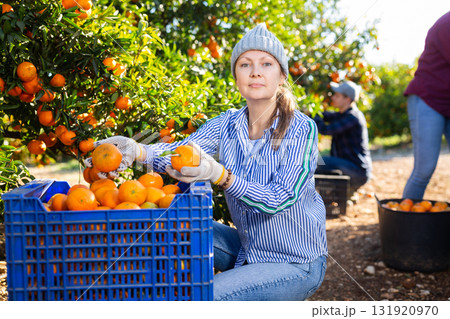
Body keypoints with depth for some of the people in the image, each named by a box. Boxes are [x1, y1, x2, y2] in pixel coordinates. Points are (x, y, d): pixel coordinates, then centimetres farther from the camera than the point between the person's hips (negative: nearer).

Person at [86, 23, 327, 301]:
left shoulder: (301, 129, -18)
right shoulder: (227, 124, -1)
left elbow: (279, 199, -25)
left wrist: (220, 174, -39)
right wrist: (136, 150, -35)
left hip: (297, 264, -5)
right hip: (248, 250, 5)